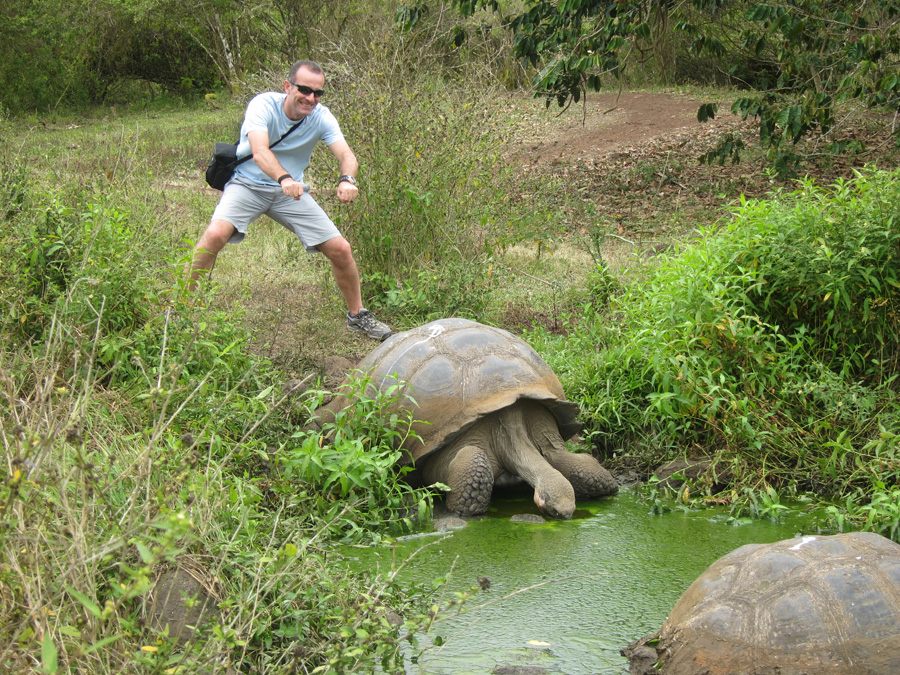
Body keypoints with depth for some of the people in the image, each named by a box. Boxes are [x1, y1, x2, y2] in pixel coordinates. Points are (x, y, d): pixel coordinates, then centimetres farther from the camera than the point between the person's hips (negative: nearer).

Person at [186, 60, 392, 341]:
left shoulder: (321, 117, -11)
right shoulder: (263, 105, -22)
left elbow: (346, 154, -24)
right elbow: (259, 150, -38)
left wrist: (347, 180, -48)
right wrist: (284, 178, -58)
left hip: (291, 191, 4)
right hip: (248, 184, -4)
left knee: (340, 249, -4)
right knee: (215, 234, -30)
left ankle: (357, 316, 19)